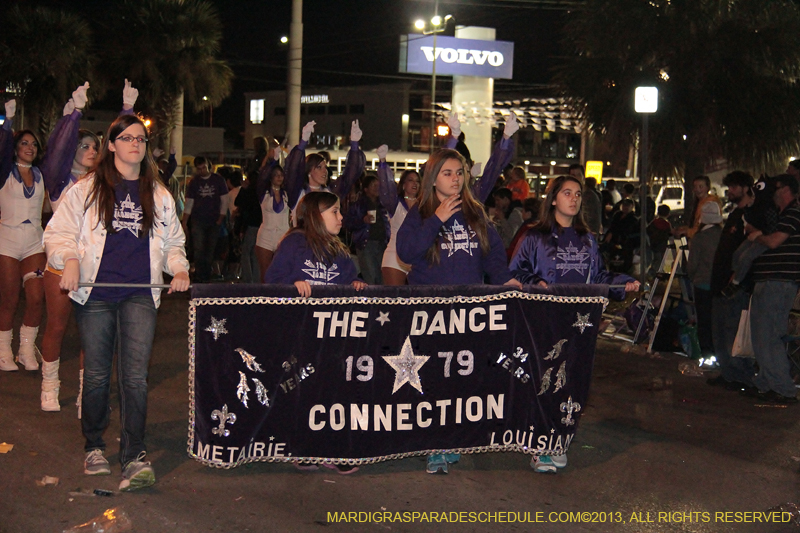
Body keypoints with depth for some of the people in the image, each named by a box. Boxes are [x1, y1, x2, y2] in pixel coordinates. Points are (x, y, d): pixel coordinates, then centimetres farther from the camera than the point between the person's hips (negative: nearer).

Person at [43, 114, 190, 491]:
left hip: (140, 294, 1)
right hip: (94, 293, -1)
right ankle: (93, 447, 24)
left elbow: (172, 241, 23)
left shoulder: (159, 196, 16)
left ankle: (134, 458, -13)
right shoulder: (86, 190, 8)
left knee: (135, 376, -11)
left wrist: (178, 267, 4)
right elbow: (59, 233, 5)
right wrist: (70, 260, -15)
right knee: (96, 375, 6)